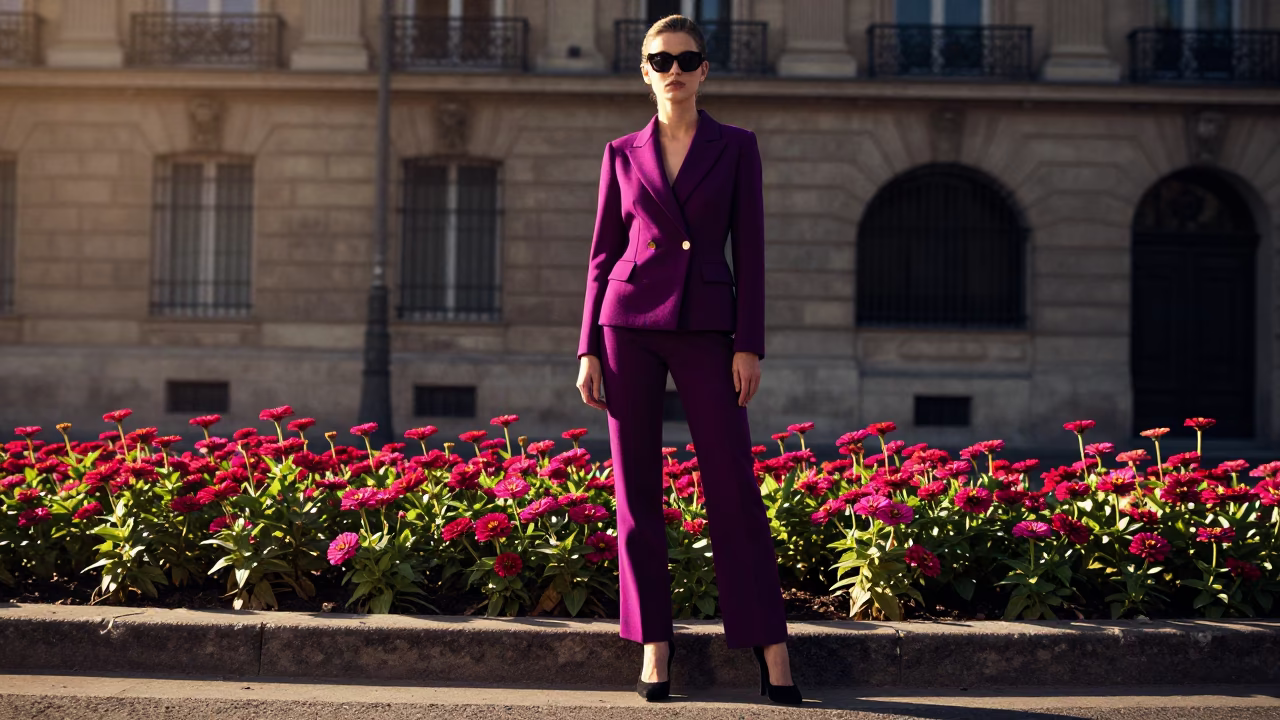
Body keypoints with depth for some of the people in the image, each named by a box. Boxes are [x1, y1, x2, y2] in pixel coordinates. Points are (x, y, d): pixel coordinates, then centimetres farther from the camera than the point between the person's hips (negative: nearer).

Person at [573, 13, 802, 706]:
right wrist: (588, 349, 2)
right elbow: (603, 254, 9)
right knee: (636, 487, 2)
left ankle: (770, 647, 2)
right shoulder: (622, 154, 9)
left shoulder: (737, 147, 6)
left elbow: (749, 252, 2)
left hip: (705, 329, -1)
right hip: (629, 324, 1)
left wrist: (749, 345, -6)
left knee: (734, 486, -4)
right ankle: (654, 644, 11)